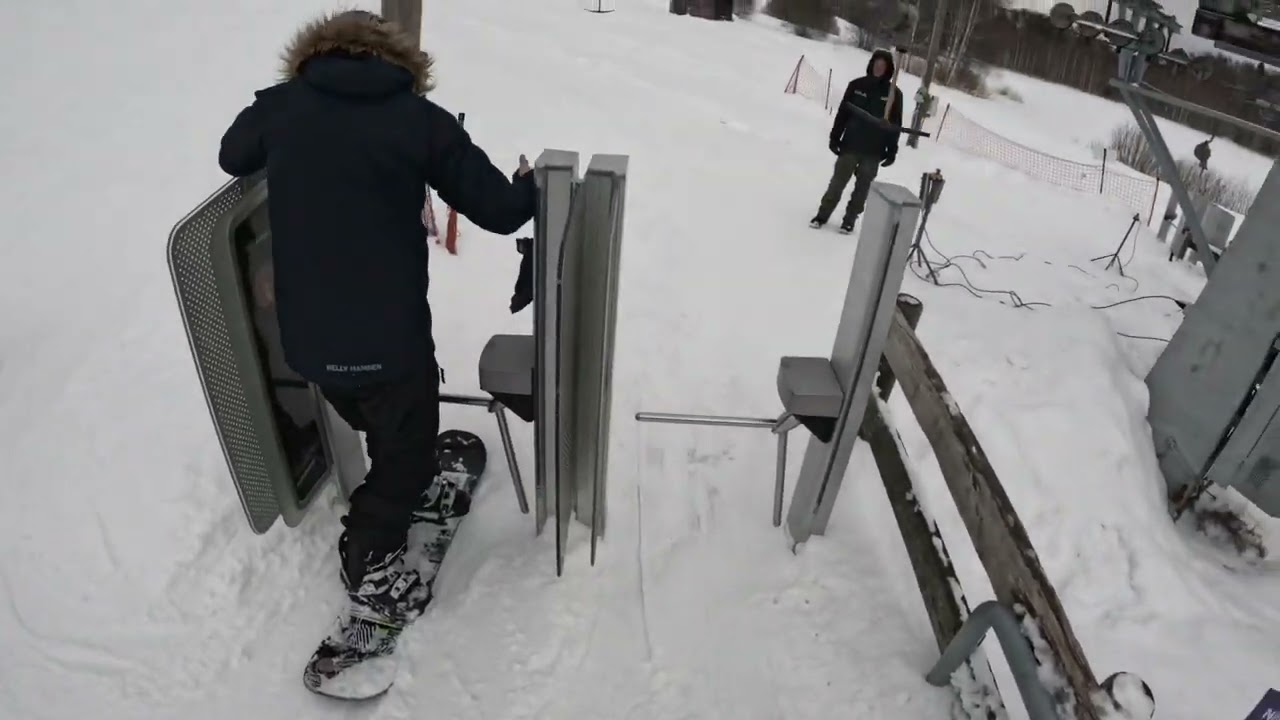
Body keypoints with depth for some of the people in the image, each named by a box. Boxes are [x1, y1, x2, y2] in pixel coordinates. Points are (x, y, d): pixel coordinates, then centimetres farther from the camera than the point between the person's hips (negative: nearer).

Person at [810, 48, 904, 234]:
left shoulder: (894, 93, -1)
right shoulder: (857, 85, 0)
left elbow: (895, 125, 1)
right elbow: (843, 112, 2)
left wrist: (892, 151, -2)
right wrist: (834, 137, -3)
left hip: (874, 152, 0)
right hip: (851, 145, 0)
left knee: (862, 188, 7)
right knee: (837, 182, 5)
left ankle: (849, 220, 17)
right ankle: (822, 215, 15)